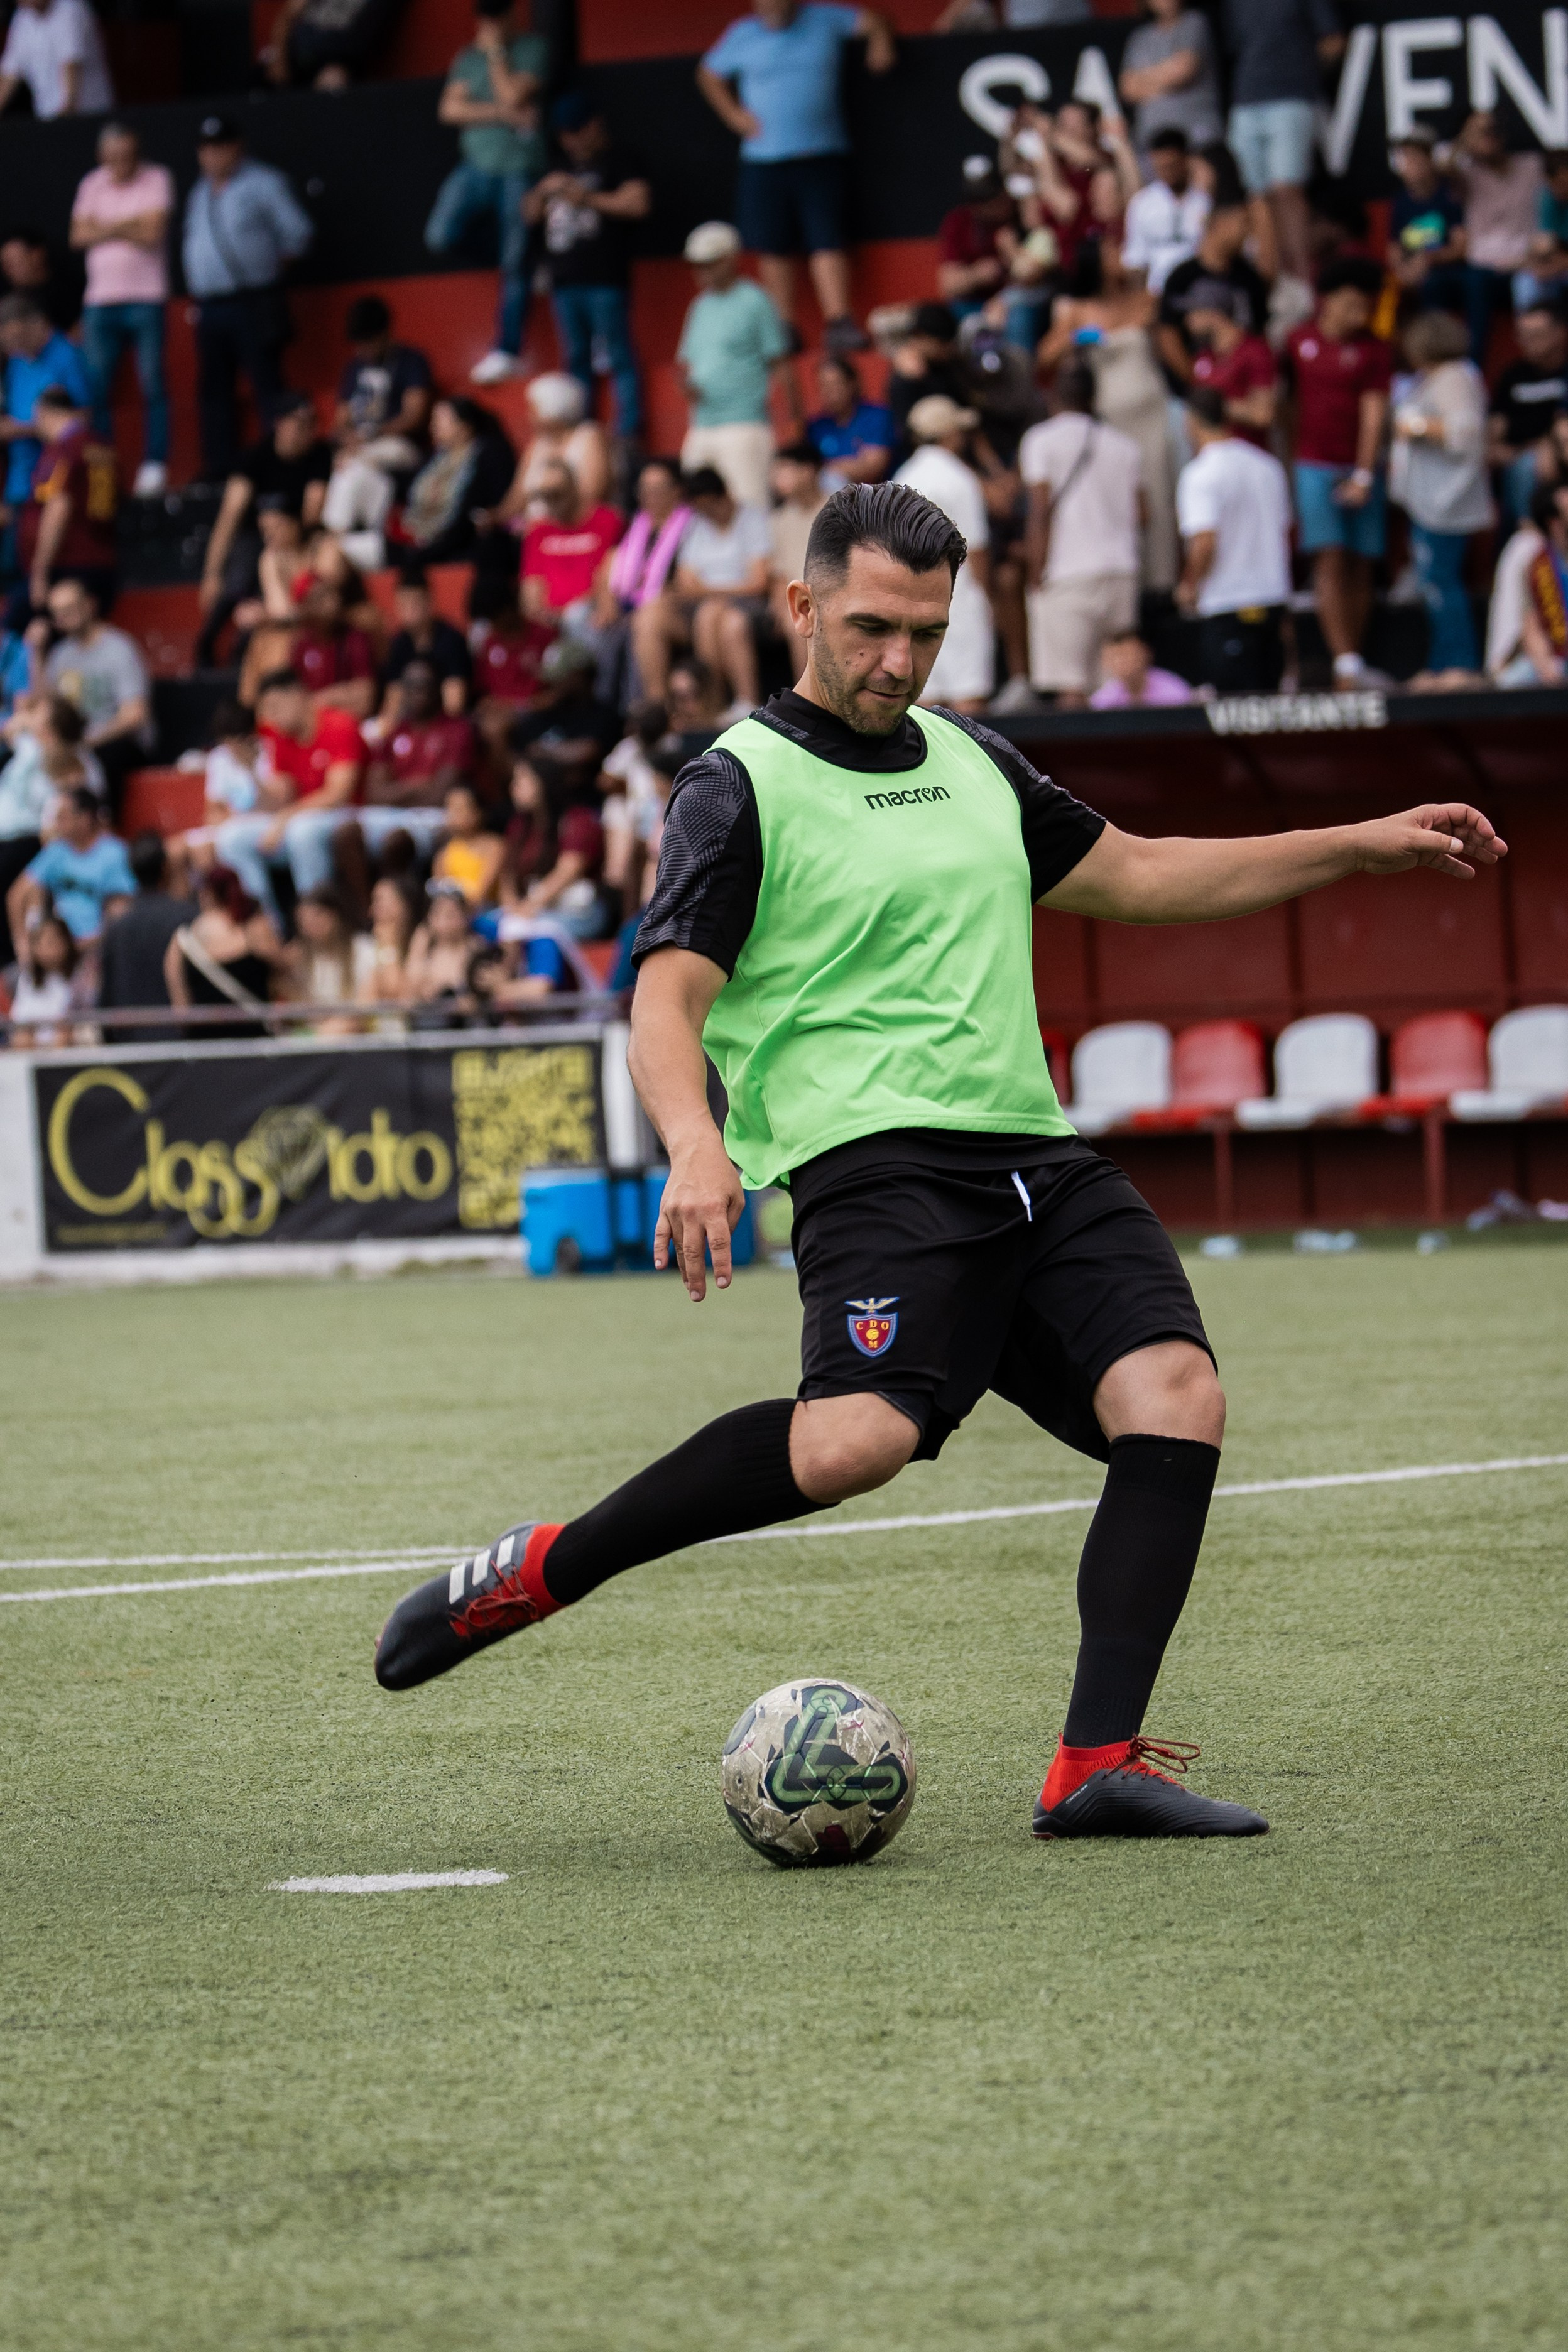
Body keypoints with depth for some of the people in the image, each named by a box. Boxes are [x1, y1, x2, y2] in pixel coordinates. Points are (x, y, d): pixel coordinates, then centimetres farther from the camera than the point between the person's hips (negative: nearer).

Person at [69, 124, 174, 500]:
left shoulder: (156, 180, 0)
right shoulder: (92, 184, 13)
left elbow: (153, 232, -10)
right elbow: (79, 236, 3)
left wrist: (105, 228, -3)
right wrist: (127, 226, -6)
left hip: (145, 302, -4)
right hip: (101, 300, 4)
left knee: (152, 386, -6)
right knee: (95, 390, -1)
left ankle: (154, 467, -5)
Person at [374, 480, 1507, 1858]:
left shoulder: (972, 760, 23)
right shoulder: (742, 787, 1)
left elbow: (1131, 877, 34)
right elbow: (667, 1001, -9)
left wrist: (1365, 848, 32)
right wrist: (697, 1149, -29)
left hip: (1037, 1157, 7)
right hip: (878, 1162, -7)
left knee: (1178, 1396, -17)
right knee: (856, 1441, -31)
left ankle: (1097, 1768, -17)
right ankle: (541, 1574, -12)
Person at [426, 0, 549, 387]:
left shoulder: (533, 48, 0)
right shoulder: (468, 58, 13)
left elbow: (514, 95, -13)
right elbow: (451, 109, 1)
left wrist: (496, 52, -4)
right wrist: (504, 114, -10)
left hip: (519, 168, -4)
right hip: (476, 164, 4)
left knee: (515, 265, -4)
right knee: (441, 236, -16)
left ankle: (507, 351, 2)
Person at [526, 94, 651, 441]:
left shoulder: (620, 161, 2)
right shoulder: (562, 168, 25)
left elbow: (638, 203, -12)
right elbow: (530, 214, 25)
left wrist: (587, 198, -11)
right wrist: (543, 191, 3)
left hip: (605, 279, -8)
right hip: (564, 280, 8)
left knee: (618, 358, -10)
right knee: (576, 361, 8)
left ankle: (628, 435, -14)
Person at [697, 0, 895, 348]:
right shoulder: (742, 33, 6)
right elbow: (709, 75, 18)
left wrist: (880, 41, -9)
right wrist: (735, 116, 5)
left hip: (821, 155, -1)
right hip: (765, 159, 1)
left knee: (828, 241, -11)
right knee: (774, 247, 3)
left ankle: (839, 321, -13)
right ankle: (784, 327, 12)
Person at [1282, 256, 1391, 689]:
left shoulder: (1372, 349, 2)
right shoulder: (1298, 341, 5)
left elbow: (1374, 414, -3)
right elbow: (1285, 402, 11)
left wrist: (1364, 476, -10)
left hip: (1360, 470, 1)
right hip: (1314, 468, -1)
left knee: (1359, 568, 3)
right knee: (1329, 561, -12)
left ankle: (1354, 663, 10)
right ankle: (1346, 666, -18)